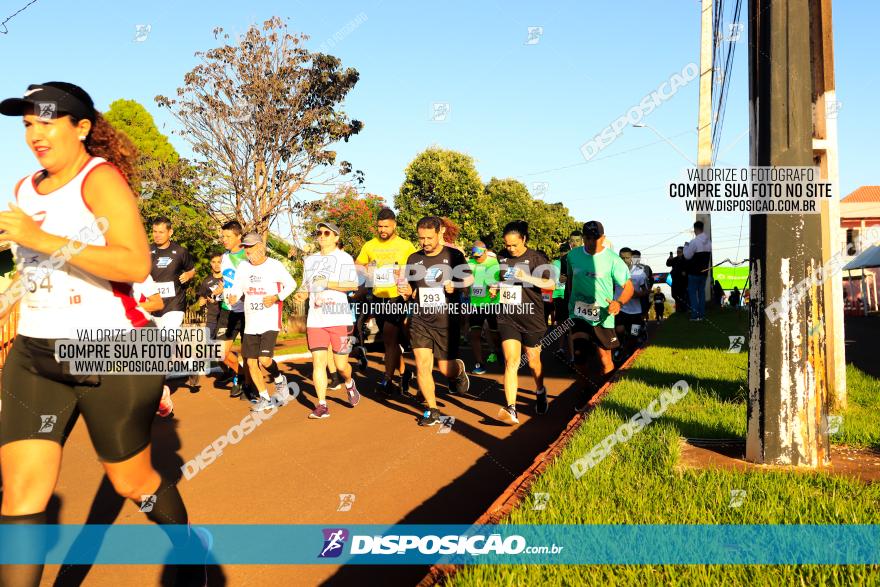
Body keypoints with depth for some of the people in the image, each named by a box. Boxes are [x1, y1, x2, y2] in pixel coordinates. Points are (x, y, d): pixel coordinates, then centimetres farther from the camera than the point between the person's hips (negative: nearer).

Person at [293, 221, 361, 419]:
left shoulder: (344, 258, 1)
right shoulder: (310, 260, 18)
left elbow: (353, 285, -11)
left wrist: (328, 283, -19)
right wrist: (302, 294, 4)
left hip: (339, 319, -4)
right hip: (315, 319, 4)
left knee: (341, 365, 0)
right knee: (318, 362, -5)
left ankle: (349, 384, 33)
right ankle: (322, 405, 0)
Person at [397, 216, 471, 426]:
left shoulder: (454, 256, -3)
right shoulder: (413, 259, 7)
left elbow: (469, 280, 4)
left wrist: (455, 286, -16)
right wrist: (406, 292, -8)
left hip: (446, 321, -2)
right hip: (420, 321, 2)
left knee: (446, 368, 3)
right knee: (422, 366, -6)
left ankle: (459, 370, 41)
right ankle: (432, 410, 10)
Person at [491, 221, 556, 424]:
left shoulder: (536, 258, -5)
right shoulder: (502, 257, 6)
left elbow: (552, 284, -8)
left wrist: (528, 278, -21)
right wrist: (495, 289, -1)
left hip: (531, 317, -2)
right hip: (508, 317, 2)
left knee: (533, 361, 13)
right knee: (511, 362, -11)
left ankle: (540, 392, 44)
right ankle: (511, 409, -16)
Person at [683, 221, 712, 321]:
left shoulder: (694, 242, -18)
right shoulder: (709, 242, 5)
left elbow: (687, 256, -11)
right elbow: (710, 257, 11)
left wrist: (686, 246, 3)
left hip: (694, 272, -6)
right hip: (704, 272, 6)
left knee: (692, 293, 1)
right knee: (702, 292, 13)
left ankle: (695, 315, -3)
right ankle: (702, 314, 15)